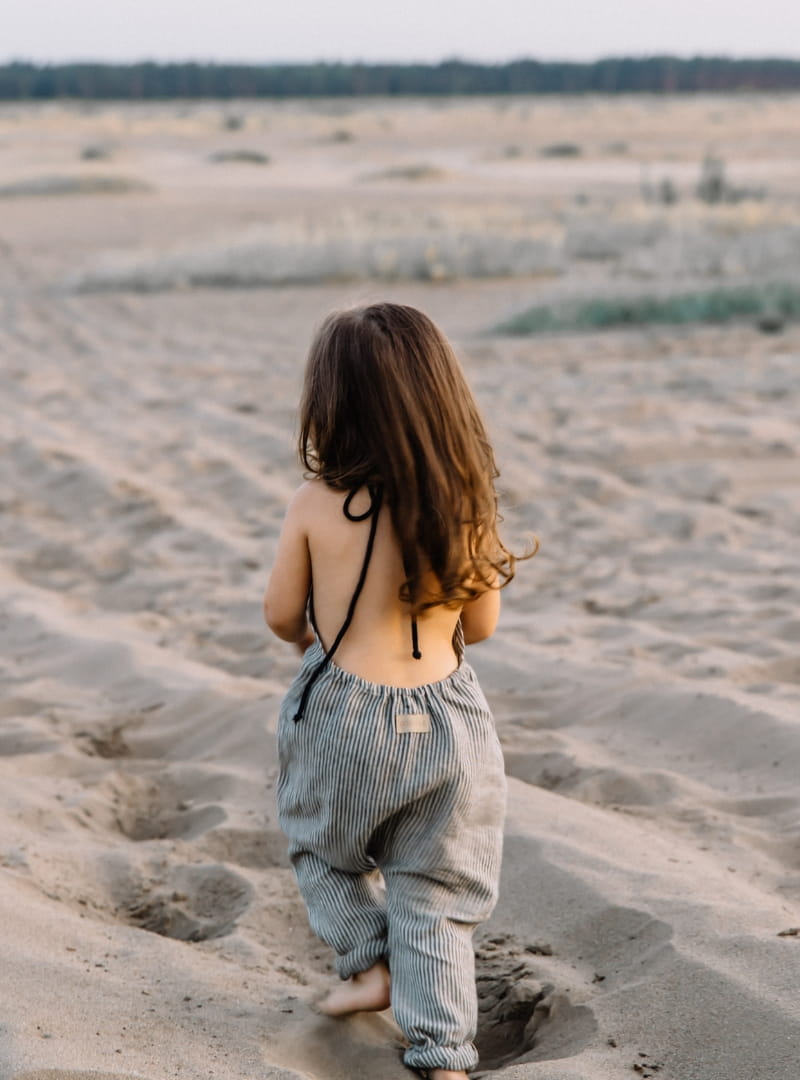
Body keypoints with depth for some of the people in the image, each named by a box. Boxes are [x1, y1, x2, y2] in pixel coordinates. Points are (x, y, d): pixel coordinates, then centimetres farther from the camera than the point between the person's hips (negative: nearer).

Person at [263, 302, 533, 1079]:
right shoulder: (464, 505, -6)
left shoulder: (316, 505, -14)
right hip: (446, 715, 2)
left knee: (325, 848, 28)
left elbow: (281, 615, -1)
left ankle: (368, 965, 29)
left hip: (343, 715, -2)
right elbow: (479, 625, 5)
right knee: (434, 894, 12)